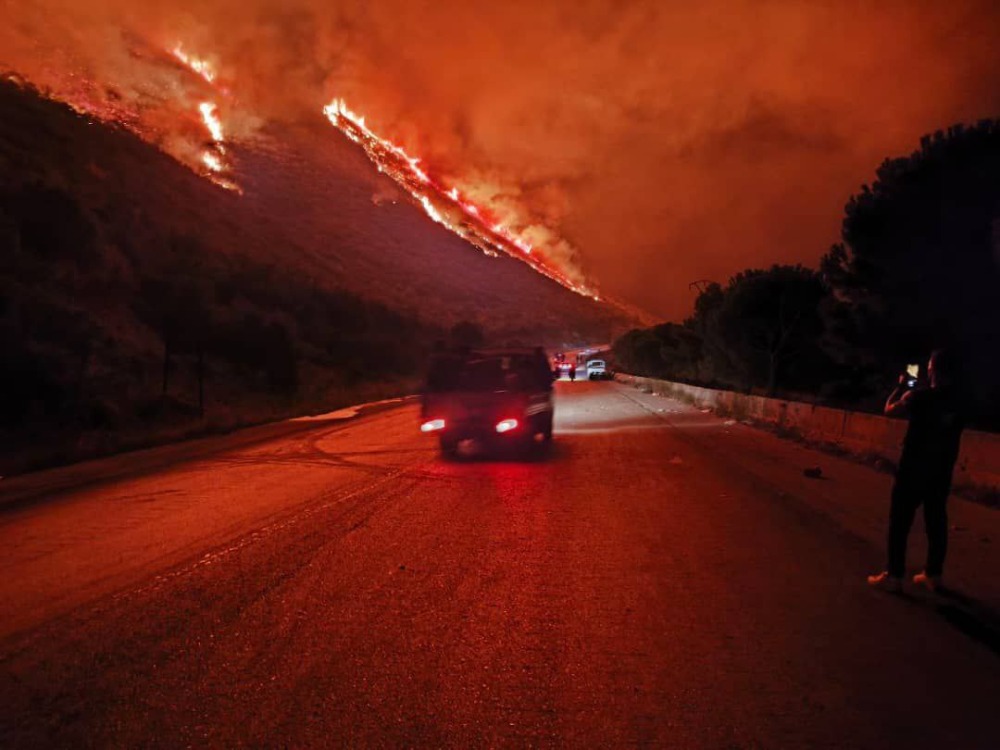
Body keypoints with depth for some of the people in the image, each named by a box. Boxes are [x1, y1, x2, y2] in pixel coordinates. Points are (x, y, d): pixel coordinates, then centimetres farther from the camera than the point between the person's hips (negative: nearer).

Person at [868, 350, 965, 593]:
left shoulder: (919, 395, -15)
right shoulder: (959, 401, 0)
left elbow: (890, 410, -1)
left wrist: (901, 387, 12)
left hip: (913, 470, -5)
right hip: (941, 472, 5)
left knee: (900, 522, 0)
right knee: (936, 522, 12)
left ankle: (894, 575, 1)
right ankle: (933, 574, 19)